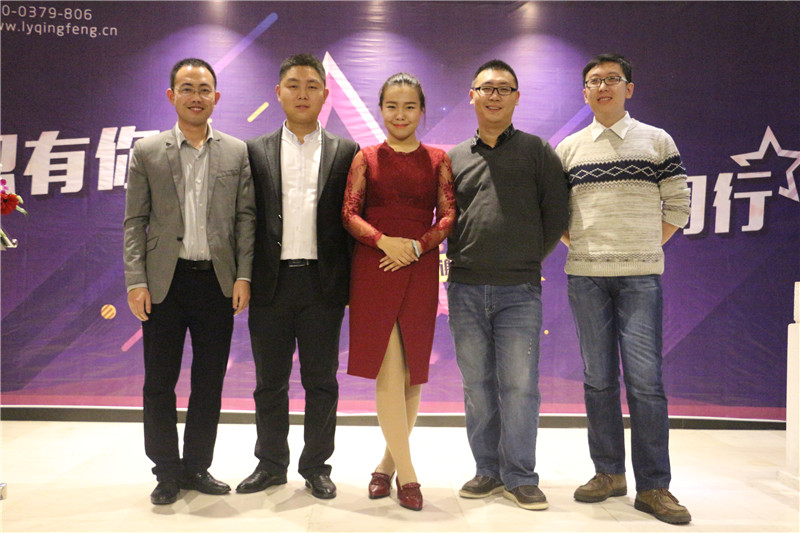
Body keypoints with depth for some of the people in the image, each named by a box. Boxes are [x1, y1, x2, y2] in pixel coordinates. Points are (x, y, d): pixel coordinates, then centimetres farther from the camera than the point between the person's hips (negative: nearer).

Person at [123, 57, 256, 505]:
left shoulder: (237, 152, 7)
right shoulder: (147, 152, 5)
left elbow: (246, 217, 4)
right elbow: (135, 221, 3)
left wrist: (243, 276, -4)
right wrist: (136, 281, -5)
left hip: (217, 281, 1)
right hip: (164, 282, 0)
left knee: (210, 381, 9)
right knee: (159, 383, 6)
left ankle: (197, 467, 25)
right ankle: (167, 473, 22)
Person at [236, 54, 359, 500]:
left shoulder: (346, 153, 6)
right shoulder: (255, 151, 8)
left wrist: (353, 280, -2)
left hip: (323, 283, -1)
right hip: (271, 283, 1)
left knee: (321, 381, 8)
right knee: (270, 381, 12)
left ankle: (317, 466, 24)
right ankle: (271, 464, 28)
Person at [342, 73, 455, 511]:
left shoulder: (437, 159, 10)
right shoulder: (366, 158, 9)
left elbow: (449, 215, 4)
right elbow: (349, 213, 2)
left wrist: (417, 246, -12)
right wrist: (384, 241, -15)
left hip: (420, 271, 2)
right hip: (373, 270, -1)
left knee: (412, 372, 5)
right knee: (388, 371, -6)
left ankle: (387, 463, 22)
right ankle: (406, 474, 3)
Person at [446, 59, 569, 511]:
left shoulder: (539, 151, 6)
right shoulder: (454, 158, 13)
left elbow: (556, 218, 5)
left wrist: (527, 261, 5)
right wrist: (459, 262, 8)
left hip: (519, 291, -2)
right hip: (465, 288, 3)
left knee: (519, 386, -1)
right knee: (477, 385, 9)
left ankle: (520, 478, 13)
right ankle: (488, 471, 22)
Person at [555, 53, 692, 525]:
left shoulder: (658, 141, 6)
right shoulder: (568, 149, 10)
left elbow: (678, 206, 7)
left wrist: (646, 248, 2)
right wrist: (577, 246, 4)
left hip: (639, 276, -2)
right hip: (585, 276, 2)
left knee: (645, 379, -5)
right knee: (598, 378, 7)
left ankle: (653, 486, 7)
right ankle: (609, 473, 20)